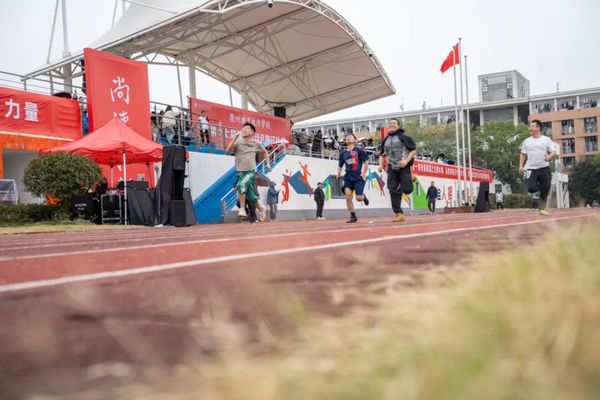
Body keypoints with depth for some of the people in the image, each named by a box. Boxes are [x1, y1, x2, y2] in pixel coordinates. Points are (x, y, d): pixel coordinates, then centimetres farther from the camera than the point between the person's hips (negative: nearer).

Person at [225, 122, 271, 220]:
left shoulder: (256, 143, 3)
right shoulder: (238, 142, 2)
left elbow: (265, 152, 22)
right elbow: (228, 150, -13)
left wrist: (268, 163, 16)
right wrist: (235, 138, -17)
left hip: (251, 171, -2)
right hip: (240, 172, 2)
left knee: (242, 185, -32)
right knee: (251, 196, 6)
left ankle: (242, 209, -24)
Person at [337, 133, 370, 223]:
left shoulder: (358, 151, 0)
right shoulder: (343, 153, 10)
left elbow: (366, 162, 1)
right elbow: (340, 165, 17)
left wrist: (364, 174, -5)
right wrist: (339, 173, -3)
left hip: (358, 177, -3)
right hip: (348, 178, 3)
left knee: (359, 198, -8)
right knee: (348, 197, -13)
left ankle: (364, 196, 32)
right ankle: (353, 216, -1)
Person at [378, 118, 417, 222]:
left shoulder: (403, 137, -3)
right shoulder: (385, 140, 13)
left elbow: (413, 150, -5)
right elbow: (382, 154, 23)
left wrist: (406, 161, -18)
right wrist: (381, 164, 5)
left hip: (404, 167, -4)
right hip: (392, 168, 5)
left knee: (406, 190, -10)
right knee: (393, 190, -6)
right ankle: (399, 213, -3)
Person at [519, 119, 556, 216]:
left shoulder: (546, 139, 4)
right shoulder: (526, 141, 11)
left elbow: (554, 153, 1)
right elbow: (523, 154, 16)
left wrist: (549, 157, -22)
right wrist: (521, 166, 2)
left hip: (544, 168, -1)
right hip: (531, 169, 1)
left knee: (544, 190, -1)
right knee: (531, 189, -17)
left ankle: (542, 209, 14)